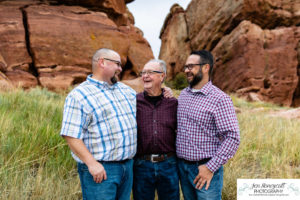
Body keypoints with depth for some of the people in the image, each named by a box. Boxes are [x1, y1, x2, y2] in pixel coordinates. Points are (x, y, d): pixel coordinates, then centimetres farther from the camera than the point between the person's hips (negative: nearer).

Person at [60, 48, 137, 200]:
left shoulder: (125, 89, 14)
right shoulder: (79, 95, -9)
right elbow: (71, 135, -15)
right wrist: (91, 163, -22)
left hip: (127, 167, 7)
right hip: (100, 170, -7)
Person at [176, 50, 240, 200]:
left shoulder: (220, 99, -13)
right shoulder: (183, 95, 8)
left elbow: (232, 138, -17)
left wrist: (211, 167, -18)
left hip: (205, 168, -6)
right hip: (182, 166, 6)